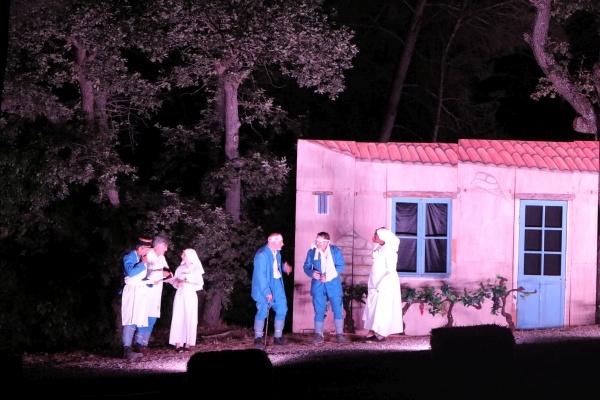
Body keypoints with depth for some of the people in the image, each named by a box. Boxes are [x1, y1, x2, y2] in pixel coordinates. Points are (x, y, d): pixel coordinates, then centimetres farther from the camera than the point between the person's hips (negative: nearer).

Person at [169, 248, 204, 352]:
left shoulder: (196, 270, -1)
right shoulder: (180, 268, 10)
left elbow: (199, 286, -4)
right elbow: (174, 281, 13)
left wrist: (187, 285, -16)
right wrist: (177, 284, -10)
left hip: (190, 296, -3)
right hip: (179, 296, 3)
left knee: (189, 319, -6)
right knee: (178, 318, -5)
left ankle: (187, 344, -2)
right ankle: (178, 344, -6)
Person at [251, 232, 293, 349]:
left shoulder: (277, 253, 5)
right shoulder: (262, 255, -21)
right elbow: (260, 275, -22)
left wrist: (284, 267, 0)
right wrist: (267, 292, -24)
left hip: (277, 286, 8)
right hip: (264, 288, -8)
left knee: (282, 309, 8)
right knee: (263, 312, -7)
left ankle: (278, 338, 18)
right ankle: (258, 339, 2)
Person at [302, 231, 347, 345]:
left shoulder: (336, 251, -1)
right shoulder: (312, 252, 3)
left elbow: (341, 266, -6)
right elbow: (306, 267, 5)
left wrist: (328, 276, -18)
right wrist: (312, 273, -19)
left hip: (333, 284, -1)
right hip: (318, 285, 1)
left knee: (338, 309, -2)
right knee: (319, 311, 1)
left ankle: (339, 334, 7)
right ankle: (318, 335, 7)